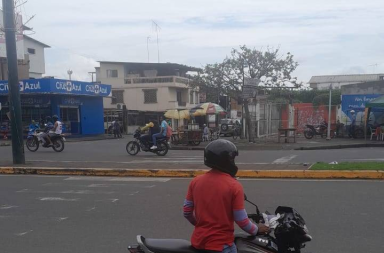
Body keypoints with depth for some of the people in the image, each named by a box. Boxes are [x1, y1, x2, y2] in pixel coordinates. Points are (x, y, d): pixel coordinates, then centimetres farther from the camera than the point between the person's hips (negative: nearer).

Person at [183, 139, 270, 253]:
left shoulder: (196, 181, -2)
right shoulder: (234, 186, -16)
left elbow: (187, 212, 4)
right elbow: (241, 220, -12)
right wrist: (256, 229, 7)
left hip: (198, 242, 5)